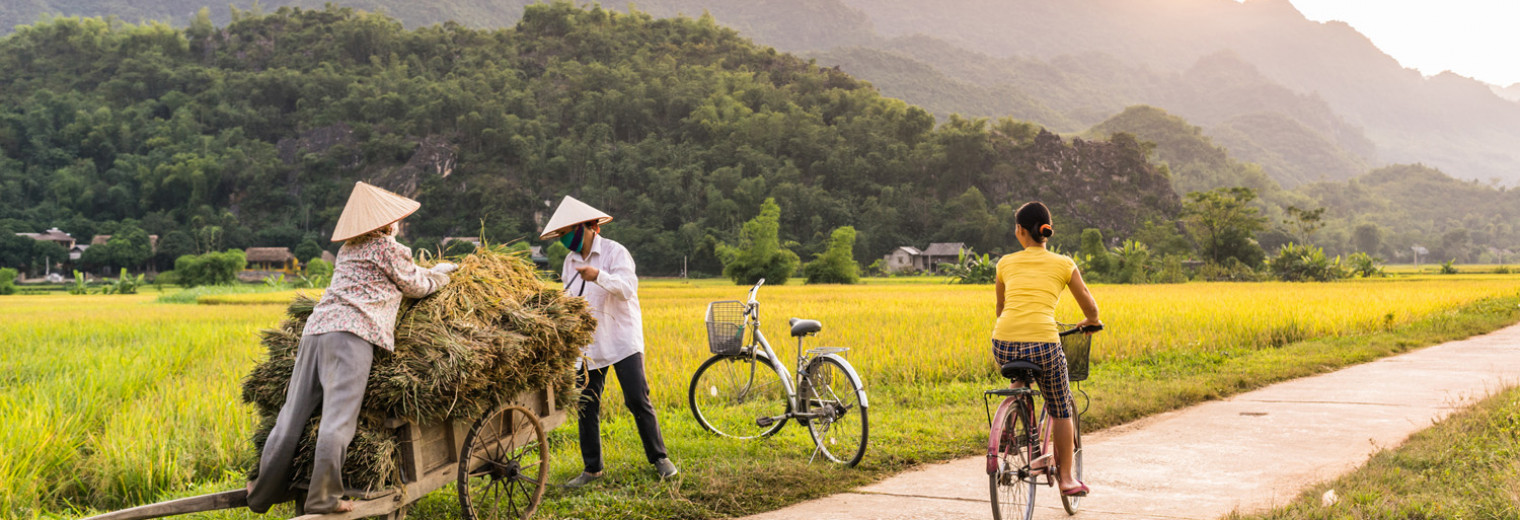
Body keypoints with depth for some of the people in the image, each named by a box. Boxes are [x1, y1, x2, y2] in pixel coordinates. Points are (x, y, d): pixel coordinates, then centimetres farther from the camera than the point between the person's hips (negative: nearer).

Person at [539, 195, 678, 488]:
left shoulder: (615, 252, -7)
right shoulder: (571, 261, 13)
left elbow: (628, 288, -21)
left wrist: (600, 276, -37)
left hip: (622, 340, -6)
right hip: (588, 345, 6)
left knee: (637, 400, -8)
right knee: (587, 407, 4)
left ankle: (659, 457, 7)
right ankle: (592, 468, 14)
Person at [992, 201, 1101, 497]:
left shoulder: (1006, 264, 16)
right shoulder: (1063, 264, 11)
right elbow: (1090, 308, 18)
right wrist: (1090, 323, 40)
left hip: (1004, 345, 2)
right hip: (1042, 343, -2)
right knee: (1061, 410, 20)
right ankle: (1066, 478, 22)